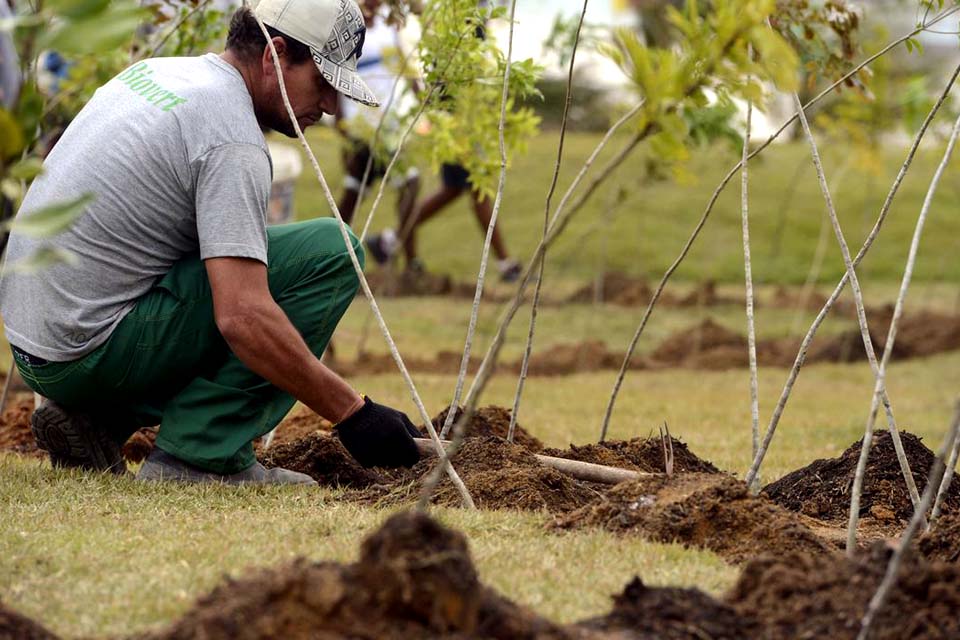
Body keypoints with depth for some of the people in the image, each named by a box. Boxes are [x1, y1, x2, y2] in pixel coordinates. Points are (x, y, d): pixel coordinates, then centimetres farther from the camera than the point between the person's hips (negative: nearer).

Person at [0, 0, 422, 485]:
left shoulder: (155, 70, 12)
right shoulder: (232, 141, -17)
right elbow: (243, 318, -27)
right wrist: (352, 413, -22)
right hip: (91, 351, -9)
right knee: (331, 251, -13)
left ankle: (99, 418, 13)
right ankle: (202, 456, -12)